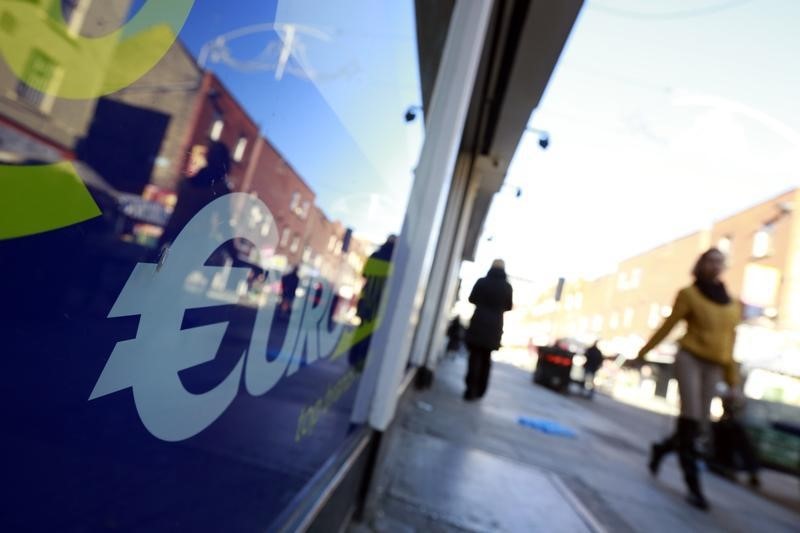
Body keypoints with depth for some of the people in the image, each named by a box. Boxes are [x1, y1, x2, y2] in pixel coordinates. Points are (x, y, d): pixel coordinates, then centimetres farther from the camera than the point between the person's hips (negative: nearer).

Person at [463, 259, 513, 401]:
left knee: (475, 357, 2)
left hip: (478, 324, -2)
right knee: (486, 358, 15)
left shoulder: (482, 282, -5)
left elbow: (471, 299, 6)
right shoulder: (507, 287, 0)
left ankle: (471, 390, -5)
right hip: (494, 327, 2)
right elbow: (508, 307, 10)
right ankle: (479, 390, 18)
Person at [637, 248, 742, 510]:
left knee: (698, 423, 6)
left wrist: (732, 378, 12)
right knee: (690, 419, -10)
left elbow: (729, 341, 13)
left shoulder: (733, 304, 11)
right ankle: (693, 486, -2)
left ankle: (662, 448, 33)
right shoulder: (689, 294, -2)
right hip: (689, 359, -4)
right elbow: (668, 325, 0)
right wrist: (644, 351, 0)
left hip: (714, 367, 5)